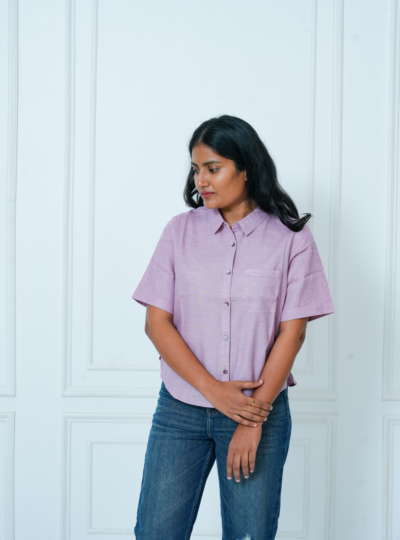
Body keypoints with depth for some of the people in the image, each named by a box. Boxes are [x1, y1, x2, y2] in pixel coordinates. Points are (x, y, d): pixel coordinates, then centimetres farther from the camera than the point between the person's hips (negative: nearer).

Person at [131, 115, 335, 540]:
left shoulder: (291, 238, -2)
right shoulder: (180, 230, 2)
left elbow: (292, 332, -5)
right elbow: (157, 322, -2)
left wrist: (254, 417, -10)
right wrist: (214, 391, -13)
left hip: (261, 409, -1)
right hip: (180, 408, 2)